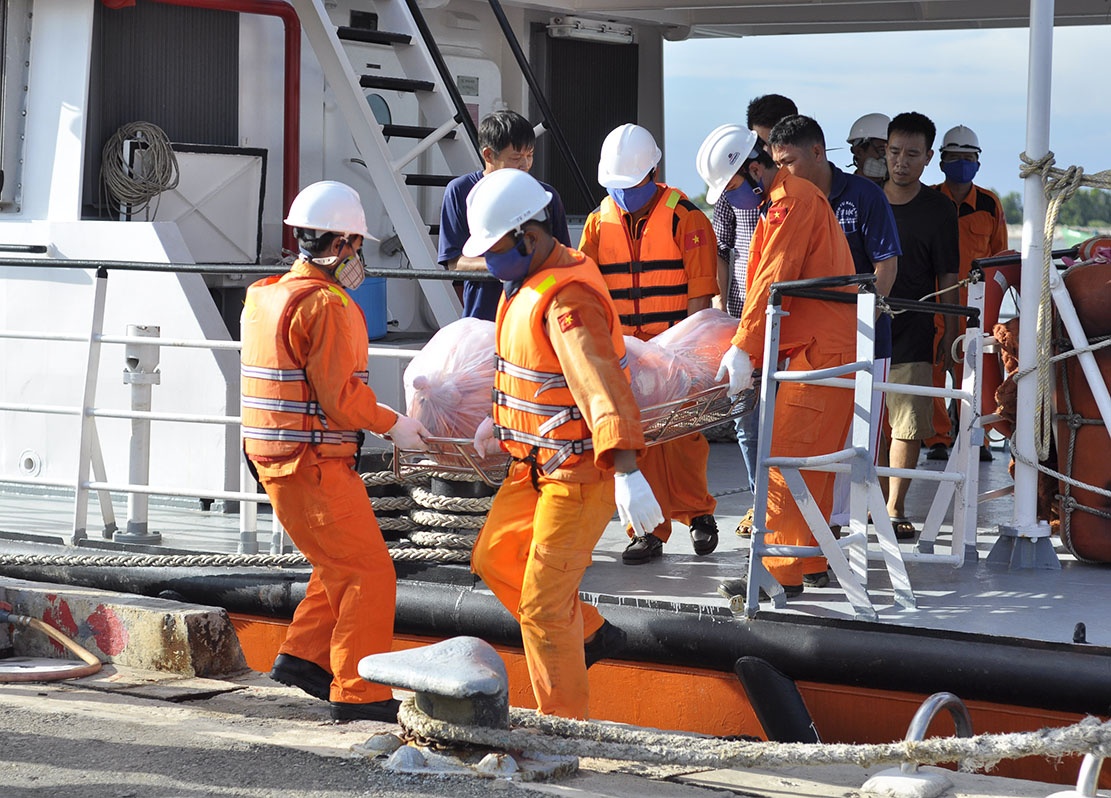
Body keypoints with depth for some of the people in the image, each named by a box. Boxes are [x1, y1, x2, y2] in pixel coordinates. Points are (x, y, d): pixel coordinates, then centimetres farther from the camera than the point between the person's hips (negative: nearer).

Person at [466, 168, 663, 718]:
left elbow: (601, 386, -37)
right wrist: (499, 421, 32)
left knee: (542, 604, -6)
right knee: (494, 558, 21)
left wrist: (627, 472, -46)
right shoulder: (524, 284, 7)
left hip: (580, 471, -10)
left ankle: (562, 726, 6)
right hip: (537, 462, 10)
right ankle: (590, 634, 33)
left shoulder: (565, 300, -26)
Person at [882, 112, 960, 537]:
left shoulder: (939, 210, 2)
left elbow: (948, 278, 4)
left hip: (911, 333, -1)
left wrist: (950, 335, 0)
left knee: (909, 425, -4)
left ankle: (895, 509, 5)